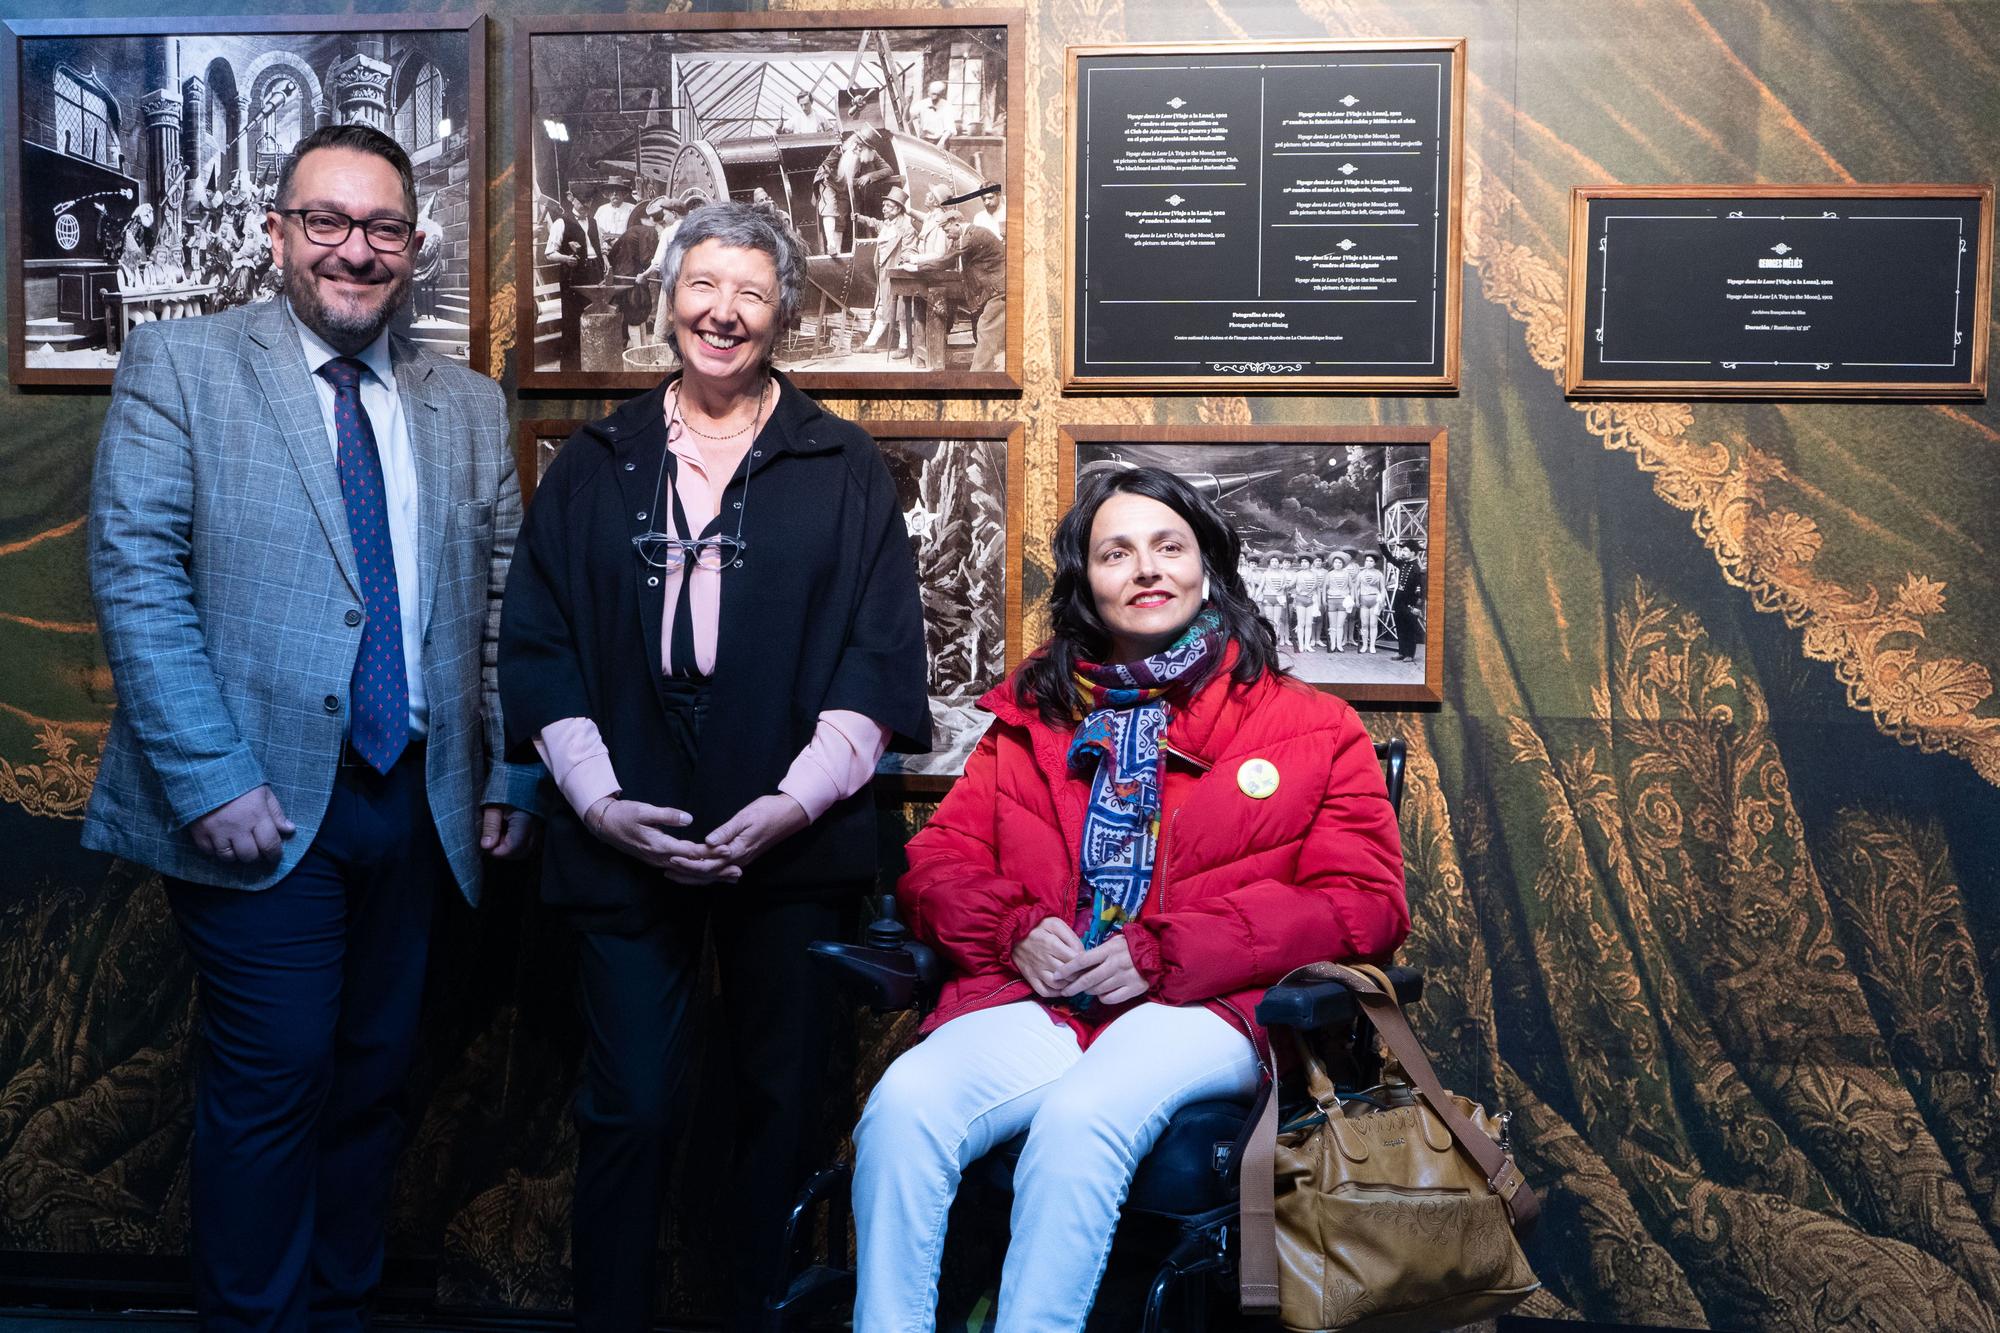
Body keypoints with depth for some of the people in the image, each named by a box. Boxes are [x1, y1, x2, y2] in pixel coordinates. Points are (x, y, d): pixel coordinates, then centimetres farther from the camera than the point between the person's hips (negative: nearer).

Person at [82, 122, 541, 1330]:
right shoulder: (180, 366, 1)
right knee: (273, 1082, -1)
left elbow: (500, 604, 11)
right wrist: (211, 777, -15)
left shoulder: (470, 406, 13)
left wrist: (512, 772, 4)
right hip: (260, 804, -4)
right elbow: (136, 573, -8)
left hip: (417, 802, 4)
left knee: (375, 1080, 12)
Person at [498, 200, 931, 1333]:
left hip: (792, 848, 0)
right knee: (630, 1111, 3)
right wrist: (600, 801, -6)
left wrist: (796, 801, -11)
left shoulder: (846, 469, 7)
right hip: (625, 844, 1)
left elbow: (881, 658, 0)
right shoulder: (593, 468, 12)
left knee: (782, 1107, 8)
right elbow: (537, 649, 7)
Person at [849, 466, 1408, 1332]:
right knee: (904, 1102, -28)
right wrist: (1015, 931, -6)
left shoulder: (1312, 729, 12)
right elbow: (937, 863, 18)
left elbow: (1364, 904, 2)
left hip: (1202, 1012, -2)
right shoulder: (1033, 716, 21)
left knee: (1081, 1116, -35)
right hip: (1035, 1003, 3)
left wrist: (1165, 953, -8)